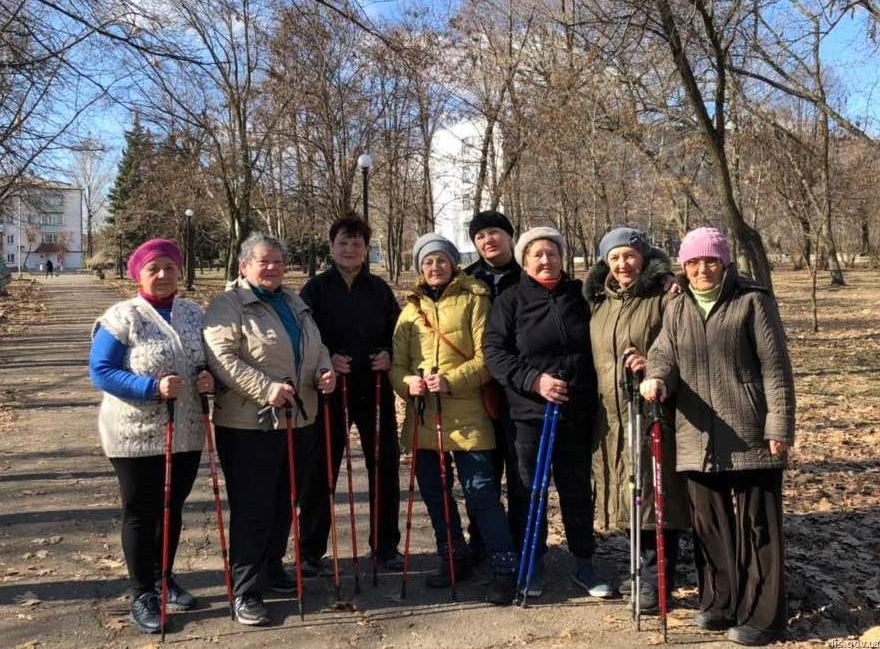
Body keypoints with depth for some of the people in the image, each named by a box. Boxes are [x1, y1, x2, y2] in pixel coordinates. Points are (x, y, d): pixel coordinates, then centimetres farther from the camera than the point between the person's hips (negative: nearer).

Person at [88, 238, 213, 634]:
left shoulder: (194, 314, 5)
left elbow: (208, 361, 15)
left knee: (172, 508, 17)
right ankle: (142, 594, 19)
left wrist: (208, 378, -9)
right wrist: (153, 387, -26)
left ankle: (164, 578, 35)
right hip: (136, 435, -5)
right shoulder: (121, 317, -11)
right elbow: (100, 372, -14)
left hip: (186, 434, 5)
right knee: (141, 512, 6)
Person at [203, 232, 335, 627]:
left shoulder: (294, 303, 16)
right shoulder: (227, 305, -8)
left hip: (299, 419, 7)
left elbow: (316, 347, 22)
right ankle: (245, 592, 8)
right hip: (249, 424, -7)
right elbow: (221, 358, -19)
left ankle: (271, 568, 34)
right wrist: (266, 388, -26)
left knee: (285, 504, 17)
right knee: (252, 509, -2)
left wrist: (324, 370, -1)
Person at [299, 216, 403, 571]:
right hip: (330, 389, -2)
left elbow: (397, 330, 11)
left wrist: (390, 355, -7)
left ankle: (386, 545, 21)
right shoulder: (316, 288, 0)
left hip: (375, 389, 3)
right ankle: (312, 548, 17)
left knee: (385, 466, 7)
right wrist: (326, 359, -19)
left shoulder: (379, 288, 8)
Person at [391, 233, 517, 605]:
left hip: (466, 414, -5)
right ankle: (454, 558, 31)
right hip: (423, 416, 6)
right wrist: (408, 383, -12)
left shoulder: (473, 300, -1)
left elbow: (485, 358, -7)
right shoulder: (411, 308, 13)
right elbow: (397, 363, 9)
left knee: (481, 493, -6)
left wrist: (451, 380, -20)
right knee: (434, 494, 15)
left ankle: (504, 569, 5)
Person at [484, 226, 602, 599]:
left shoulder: (580, 296, 7)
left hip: (577, 414, 2)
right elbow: (494, 351, -7)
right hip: (529, 413, -2)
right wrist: (534, 380, -18)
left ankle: (583, 564, 25)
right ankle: (533, 566, 22)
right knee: (531, 491, 7)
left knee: (578, 491, 11)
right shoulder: (510, 301, 0)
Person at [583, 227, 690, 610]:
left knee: (651, 491, -5)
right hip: (611, 414, 7)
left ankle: (655, 581, 6)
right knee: (626, 491, 13)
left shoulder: (664, 296, -6)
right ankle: (645, 568, 29)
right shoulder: (598, 301, 14)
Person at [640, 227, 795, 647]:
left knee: (756, 527, 4)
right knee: (710, 526, 14)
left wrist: (779, 425, -10)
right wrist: (657, 377, -18)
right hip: (698, 439, 5)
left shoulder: (753, 301, -3)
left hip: (750, 436, -5)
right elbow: (663, 353, 6)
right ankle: (719, 603, 28)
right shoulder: (677, 309, 12)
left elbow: (776, 367, -6)